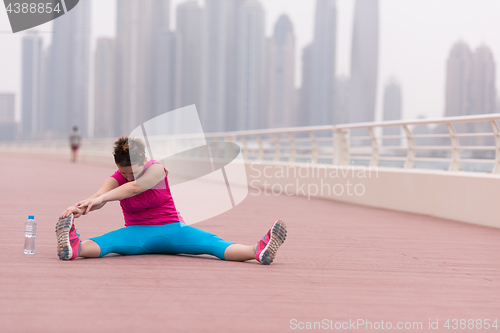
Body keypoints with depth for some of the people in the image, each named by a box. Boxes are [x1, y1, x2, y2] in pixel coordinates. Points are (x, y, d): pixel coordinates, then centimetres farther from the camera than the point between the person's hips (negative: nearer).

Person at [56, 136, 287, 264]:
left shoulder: (156, 169, -9)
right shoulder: (117, 179, 0)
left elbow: (134, 187, -28)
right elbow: (98, 197, -21)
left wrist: (101, 198, -41)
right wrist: (79, 208, -44)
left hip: (170, 228, -1)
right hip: (137, 233, 1)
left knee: (211, 243, -27)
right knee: (107, 241, -33)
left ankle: (259, 251, -53)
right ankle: (74, 247, -66)